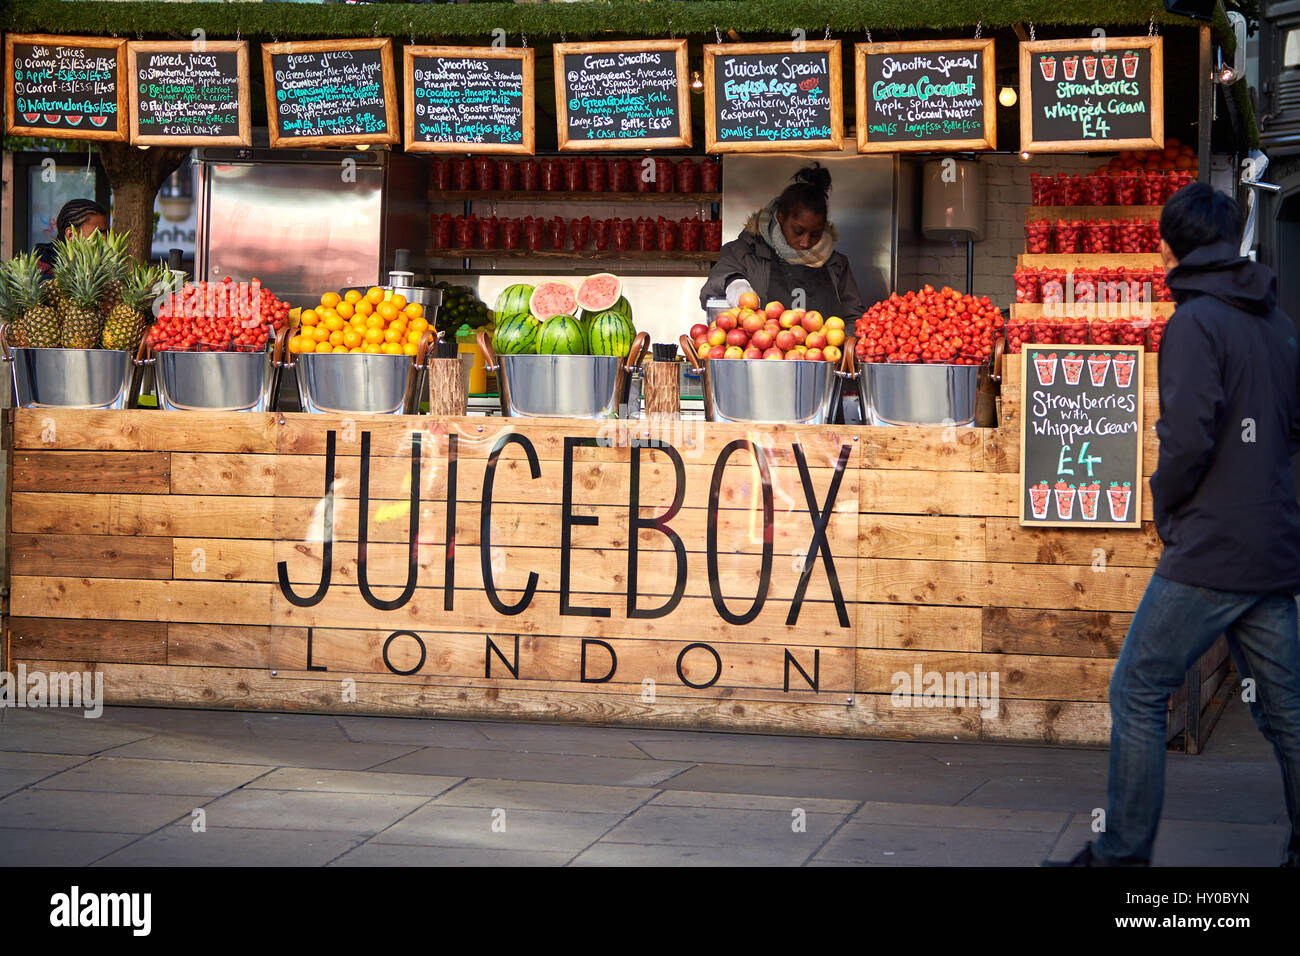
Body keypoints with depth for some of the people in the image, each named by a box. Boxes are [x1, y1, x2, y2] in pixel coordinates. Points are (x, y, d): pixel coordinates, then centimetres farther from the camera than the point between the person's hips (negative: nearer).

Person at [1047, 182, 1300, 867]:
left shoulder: (1196, 320, -12)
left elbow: (1187, 435, -20)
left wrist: (1166, 504, -5)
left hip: (1210, 551, -8)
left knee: (1137, 693, 0)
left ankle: (1121, 853, 1)